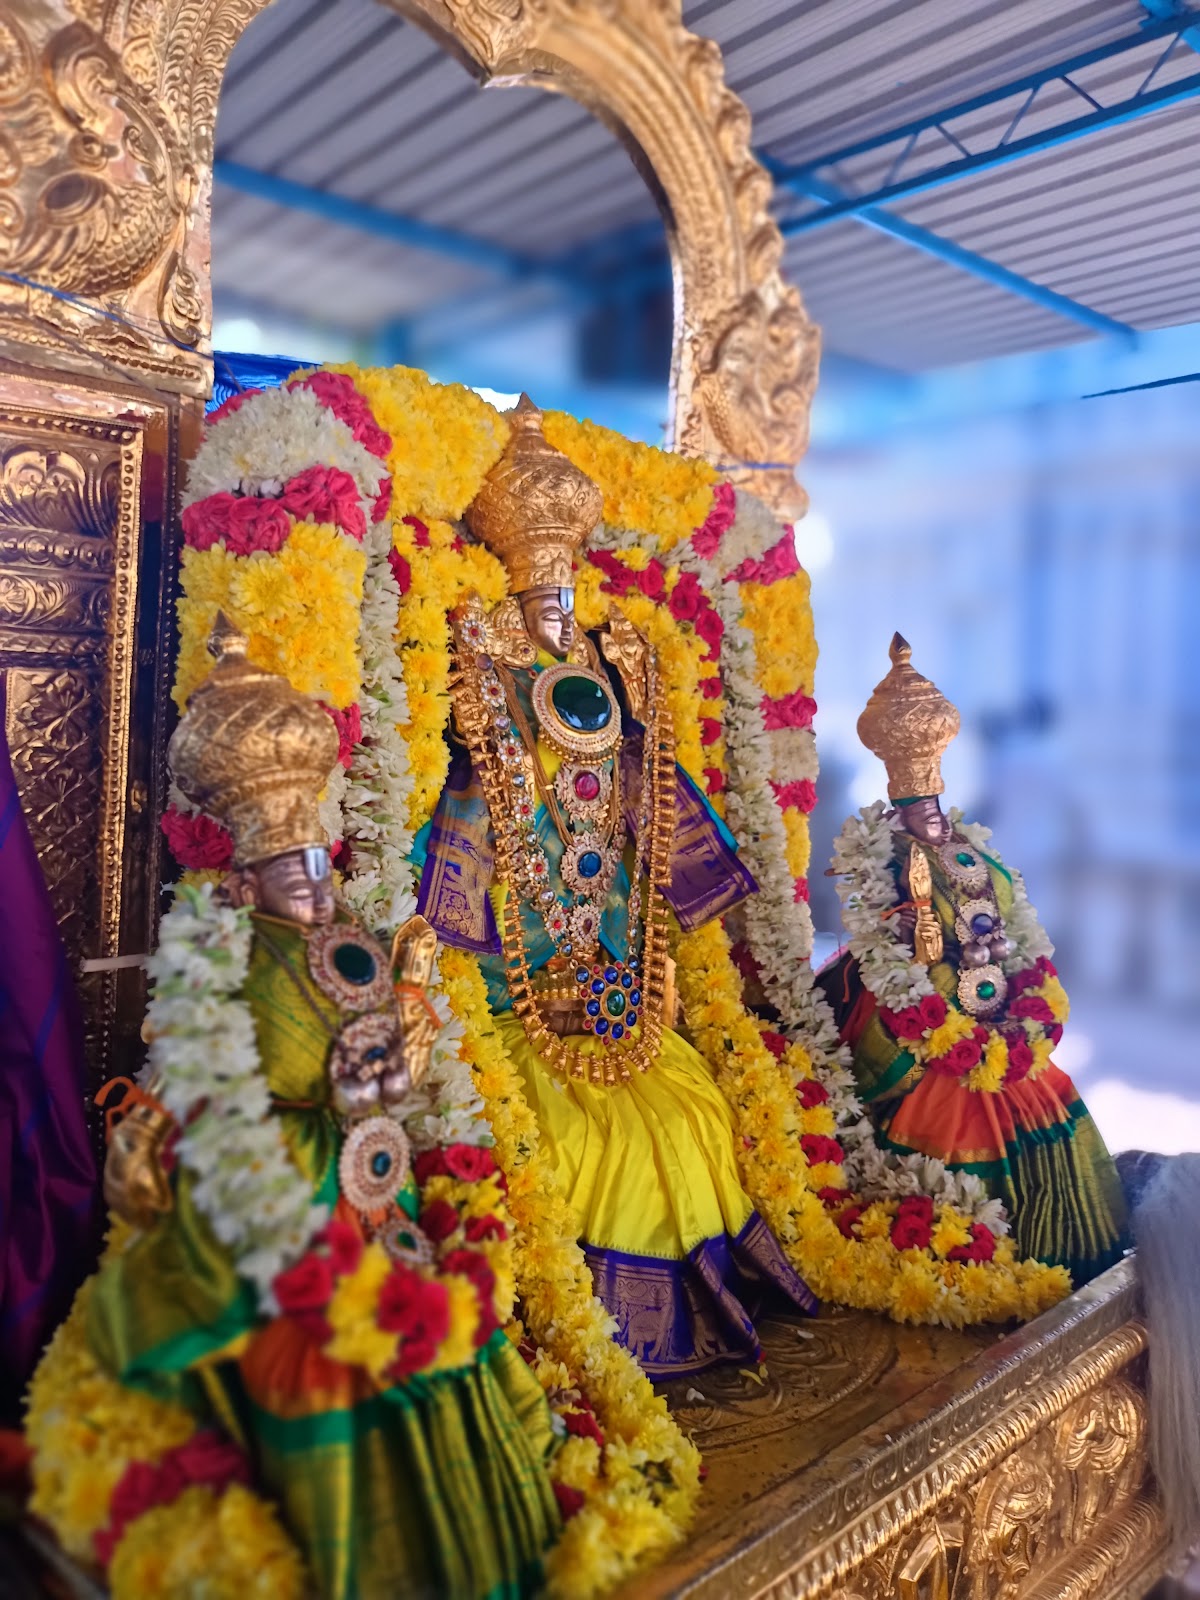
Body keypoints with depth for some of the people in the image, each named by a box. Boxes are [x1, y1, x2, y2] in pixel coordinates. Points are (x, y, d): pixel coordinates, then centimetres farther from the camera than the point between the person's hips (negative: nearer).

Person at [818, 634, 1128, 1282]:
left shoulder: (972, 849, 10)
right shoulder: (881, 852, -10)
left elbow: (1021, 942, 11)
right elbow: (887, 960, -14)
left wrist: (1028, 1020, -1)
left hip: (1001, 1031, 7)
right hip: (933, 1034, -7)